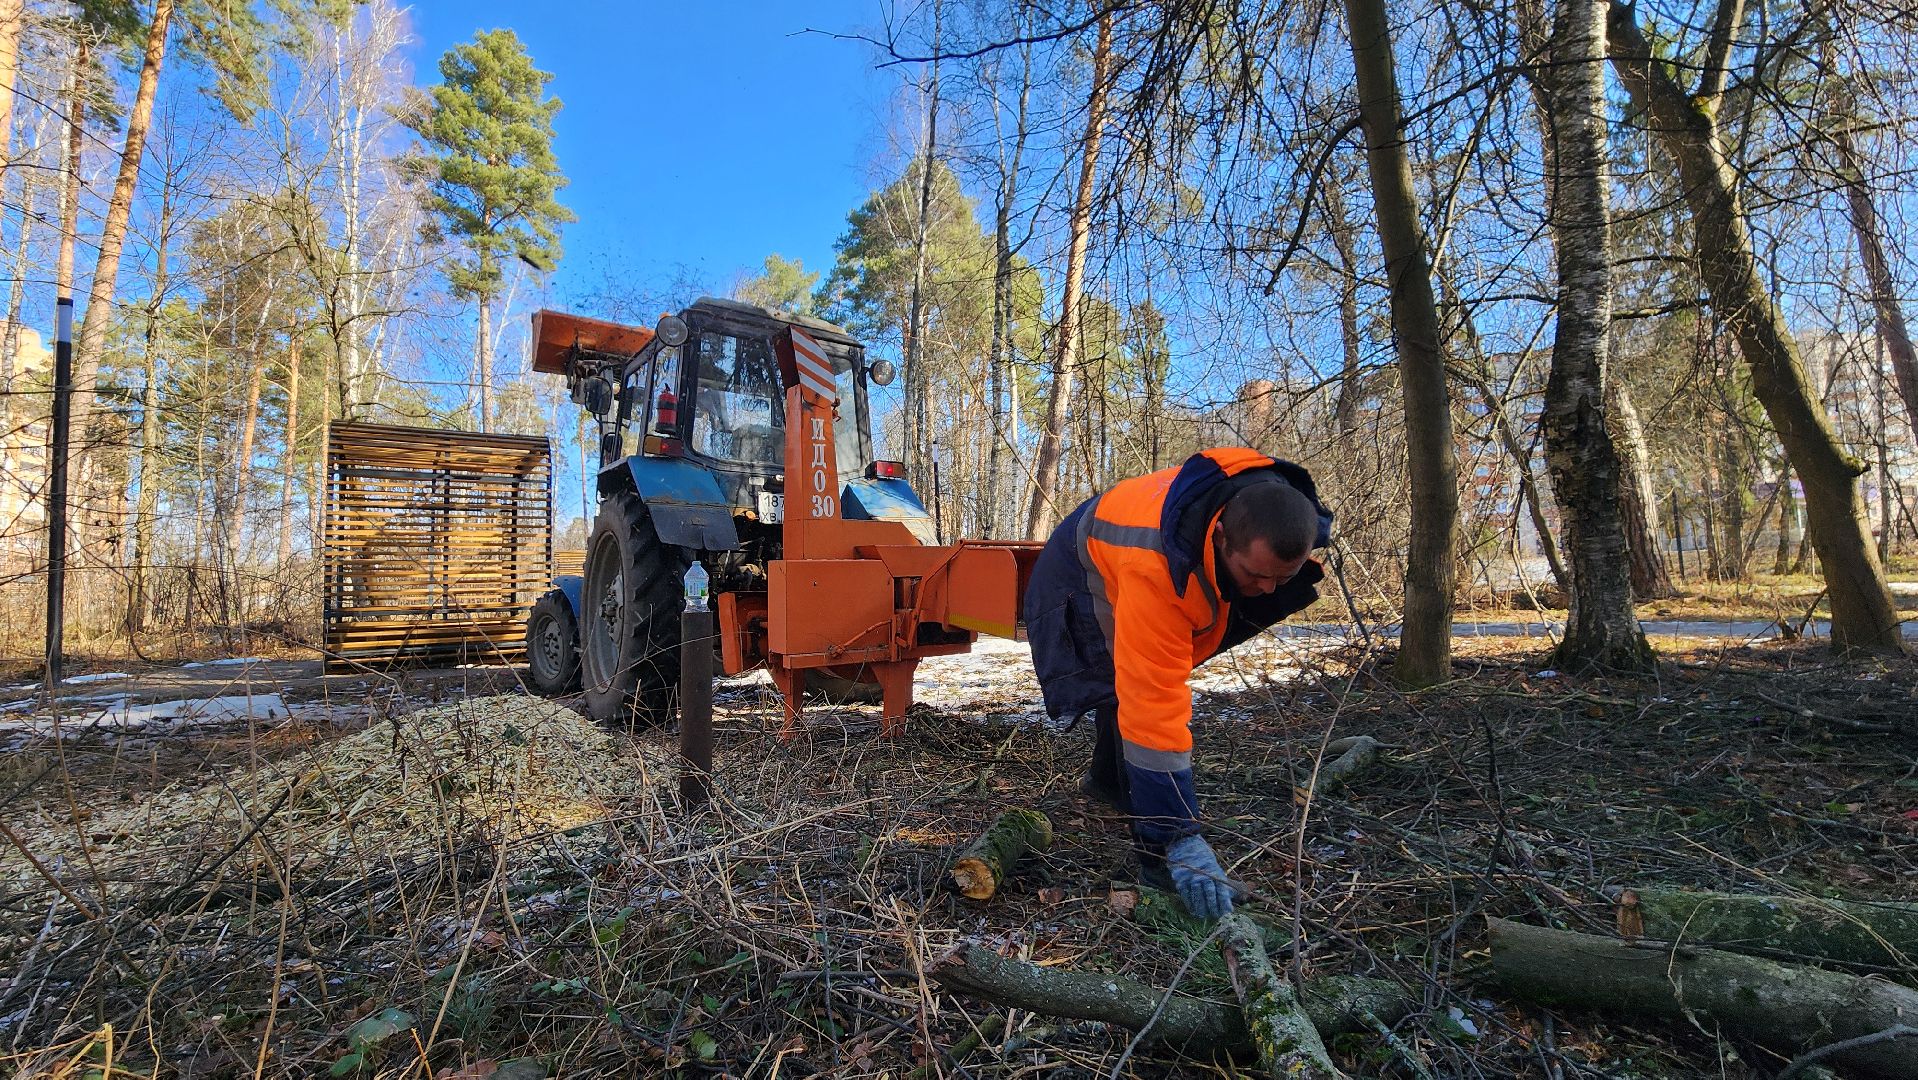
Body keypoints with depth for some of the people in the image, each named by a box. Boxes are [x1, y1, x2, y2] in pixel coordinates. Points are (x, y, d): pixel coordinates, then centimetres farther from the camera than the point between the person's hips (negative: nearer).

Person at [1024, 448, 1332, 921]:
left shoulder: (1278, 512, -29)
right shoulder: (1154, 571, -50)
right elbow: (1154, 708, -48)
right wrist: (1182, 840, -45)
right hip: (1082, 580, -7)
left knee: (1139, 681, 23)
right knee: (1137, 697, -23)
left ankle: (1105, 779, 49)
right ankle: (1158, 856, -9)